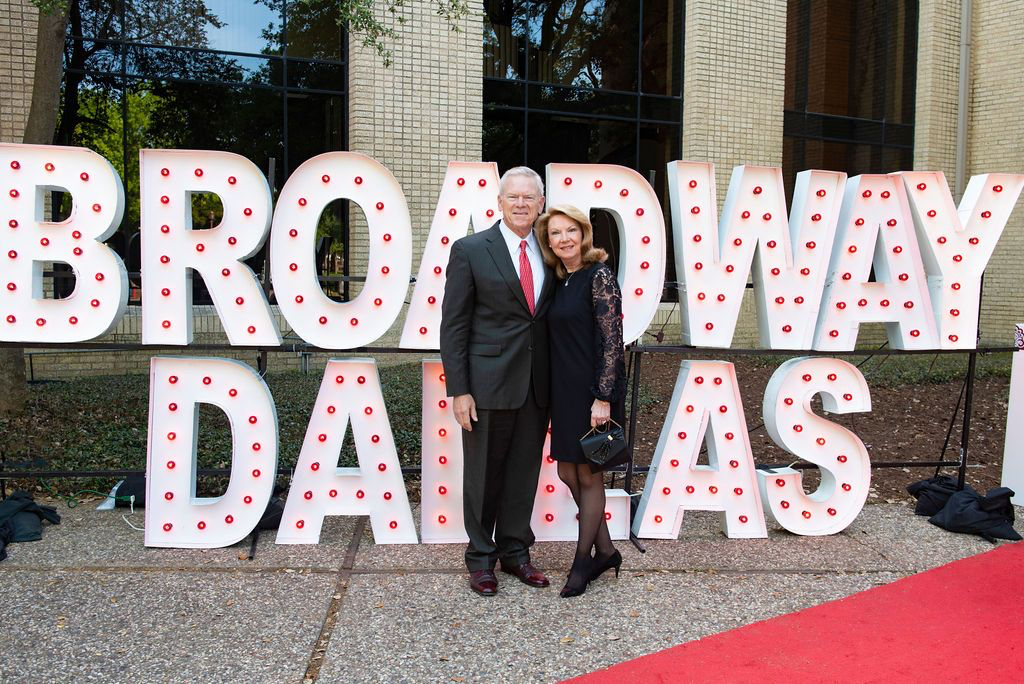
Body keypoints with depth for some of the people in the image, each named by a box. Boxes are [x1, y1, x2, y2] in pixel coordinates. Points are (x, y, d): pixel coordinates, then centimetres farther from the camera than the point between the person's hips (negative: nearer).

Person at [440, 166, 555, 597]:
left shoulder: (548, 253, 8)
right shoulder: (470, 250, -5)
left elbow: (552, 316, 13)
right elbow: (453, 325, -6)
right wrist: (458, 390, -11)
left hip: (536, 384, 4)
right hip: (489, 382, -4)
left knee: (525, 471, 13)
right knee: (484, 473, 7)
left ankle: (514, 550, 29)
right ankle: (481, 557, 24)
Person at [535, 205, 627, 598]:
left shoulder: (598, 276, -11)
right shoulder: (560, 281, 12)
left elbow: (612, 340, -16)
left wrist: (602, 398, -20)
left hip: (594, 391, -8)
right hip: (565, 392, 8)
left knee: (588, 475, 5)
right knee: (568, 472, 12)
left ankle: (583, 560, 21)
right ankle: (605, 551, 28)